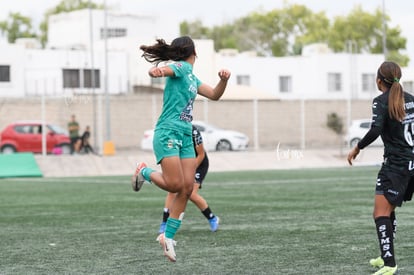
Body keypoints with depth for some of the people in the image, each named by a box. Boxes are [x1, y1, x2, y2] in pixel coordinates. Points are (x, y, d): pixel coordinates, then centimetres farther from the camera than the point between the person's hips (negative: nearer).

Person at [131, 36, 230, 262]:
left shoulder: (192, 77, 19)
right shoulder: (181, 68, -7)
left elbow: (214, 95, 25)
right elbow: (164, 70, -30)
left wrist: (224, 80, 4)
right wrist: (156, 71, -54)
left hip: (186, 136, 9)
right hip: (168, 133, -9)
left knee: (187, 189, 0)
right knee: (175, 185, -16)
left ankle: (168, 236, 6)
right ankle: (144, 172, 13)